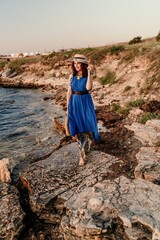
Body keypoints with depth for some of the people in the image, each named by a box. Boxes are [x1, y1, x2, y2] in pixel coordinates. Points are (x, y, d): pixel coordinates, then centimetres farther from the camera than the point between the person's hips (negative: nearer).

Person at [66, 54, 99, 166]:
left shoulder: (88, 75, -5)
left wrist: (89, 72, -22)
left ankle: (83, 154, 10)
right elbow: (69, 92, 7)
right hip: (74, 103, 3)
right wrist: (68, 107, 6)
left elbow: (88, 88, -24)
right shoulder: (72, 76, 4)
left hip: (85, 103, -3)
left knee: (87, 126, -1)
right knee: (77, 127, 8)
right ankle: (85, 147, 30)